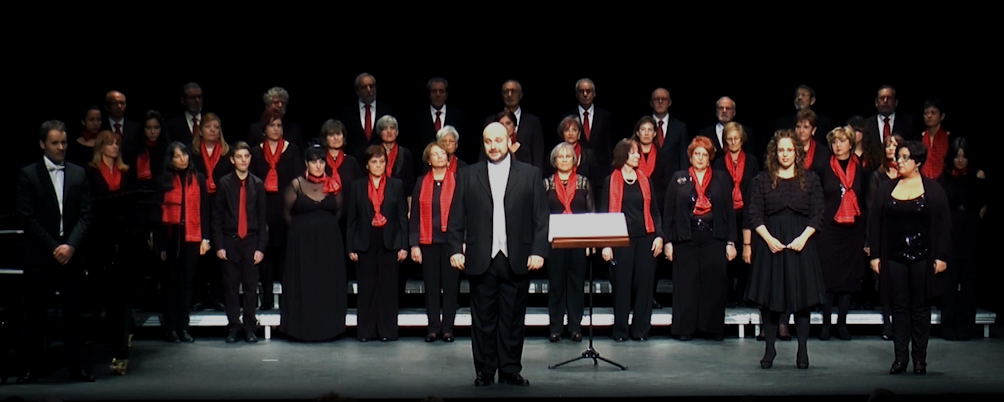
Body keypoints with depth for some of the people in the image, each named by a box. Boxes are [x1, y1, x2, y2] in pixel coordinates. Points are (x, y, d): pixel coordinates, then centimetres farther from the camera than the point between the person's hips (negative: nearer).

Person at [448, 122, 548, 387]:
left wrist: (538, 251, -7)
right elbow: (457, 218, 6)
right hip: (481, 260, 0)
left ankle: (510, 370, 12)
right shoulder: (468, 176, 8)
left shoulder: (530, 174, 6)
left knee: (513, 318, 4)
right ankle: (484, 371, 11)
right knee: (483, 319, 4)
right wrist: (456, 250, -3)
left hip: (517, 259, 0)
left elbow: (541, 218, 2)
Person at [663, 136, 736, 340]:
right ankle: (685, 329, 8)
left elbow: (730, 212, 7)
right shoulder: (678, 179, 8)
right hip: (685, 239, 0)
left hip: (714, 239, 0)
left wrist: (731, 242, 0)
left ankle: (714, 328, 7)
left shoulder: (722, 180, 9)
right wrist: (668, 241, -1)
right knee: (686, 284, 1)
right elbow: (668, 212, 6)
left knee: (714, 284, -2)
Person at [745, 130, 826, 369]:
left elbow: (817, 215, 4)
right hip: (770, 243, 0)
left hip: (801, 244, 0)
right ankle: (770, 349, 8)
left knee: (802, 296, 0)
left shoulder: (810, 180, 7)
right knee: (769, 297, 1)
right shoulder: (762, 180, 6)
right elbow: (754, 214, 1)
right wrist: (768, 239, -11)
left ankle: (802, 350, 6)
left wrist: (804, 237, -11)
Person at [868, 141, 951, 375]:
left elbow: (944, 224, -1)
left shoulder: (933, 190, 1)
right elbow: (875, 223, 6)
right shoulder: (885, 190, 7)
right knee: (899, 307, 3)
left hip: (922, 258, -2)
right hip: (894, 258, 2)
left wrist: (941, 257, -6)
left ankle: (919, 358, 11)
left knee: (920, 308, 4)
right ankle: (900, 357, 8)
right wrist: (875, 255, 1)